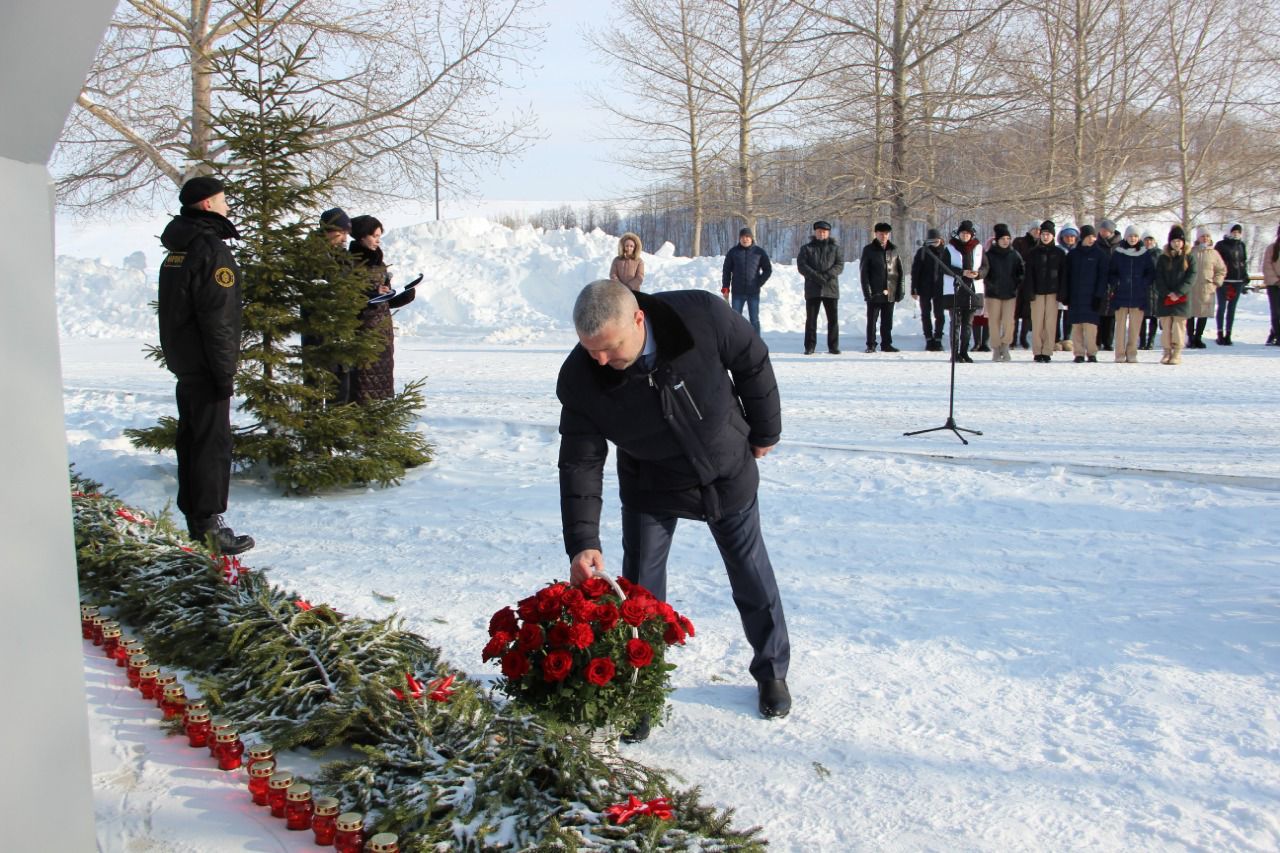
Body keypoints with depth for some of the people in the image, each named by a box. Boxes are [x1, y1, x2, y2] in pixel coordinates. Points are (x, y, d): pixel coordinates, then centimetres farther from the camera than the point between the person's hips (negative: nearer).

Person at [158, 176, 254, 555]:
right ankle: (210, 526, -5)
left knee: (192, 439, 14)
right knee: (213, 443, -6)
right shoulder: (211, 250, -15)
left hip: (183, 363, 10)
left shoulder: (177, 251, 15)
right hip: (206, 366, -10)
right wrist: (225, 373, -18)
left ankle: (196, 522, 21)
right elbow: (217, 319, -20)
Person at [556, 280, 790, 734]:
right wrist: (583, 542, -32)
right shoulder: (580, 379, -28)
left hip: (728, 473, 0)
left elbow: (753, 364, -13)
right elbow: (579, 464, -22)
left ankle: (772, 671, 36)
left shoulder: (703, 316, -33)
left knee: (752, 577, 14)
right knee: (640, 590, -1)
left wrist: (765, 431, -1)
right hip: (650, 488, 0)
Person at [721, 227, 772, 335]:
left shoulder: (759, 252, 2)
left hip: (753, 293, -1)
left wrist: (759, 283, 0)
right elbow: (726, 271, 6)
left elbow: (768, 269, 9)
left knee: (754, 319, 3)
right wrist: (725, 288, 0)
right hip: (737, 292, 1)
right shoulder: (733, 252, 3)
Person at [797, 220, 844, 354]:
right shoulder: (807, 248, 9)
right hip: (812, 289, 0)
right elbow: (801, 266, -2)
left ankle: (833, 346, 7)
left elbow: (840, 265, 1)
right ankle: (810, 346, 6)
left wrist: (827, 275, -16)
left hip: (831, 288, 0)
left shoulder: (834, 247, 11)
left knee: (833, 319, 1)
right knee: (811, 318, 1)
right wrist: (816, 276, -15)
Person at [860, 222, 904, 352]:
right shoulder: (869, 250, 0)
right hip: (874, 293, -3)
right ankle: (871, 345, 7)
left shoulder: (894, 250, 9)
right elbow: (863, 272, -4)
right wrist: (867, 290, -11)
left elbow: (900, 272, 10)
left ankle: (886, 344, 16)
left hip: (890, 293, 3)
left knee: (887, 321, 8)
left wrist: (900, 290, 3)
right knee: (872, 320, 1)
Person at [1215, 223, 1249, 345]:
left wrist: (1245, 276, 12)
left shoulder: (1241, 245, 13)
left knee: (1232, 308, 7)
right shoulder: (1221, 245, -2)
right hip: (1223, 280, -4)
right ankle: (1220, 334, 3)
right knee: (1222, 307, -1)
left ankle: (1228, 334, 11)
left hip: (1237, 280, 5)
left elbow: (1244, 262, 20)